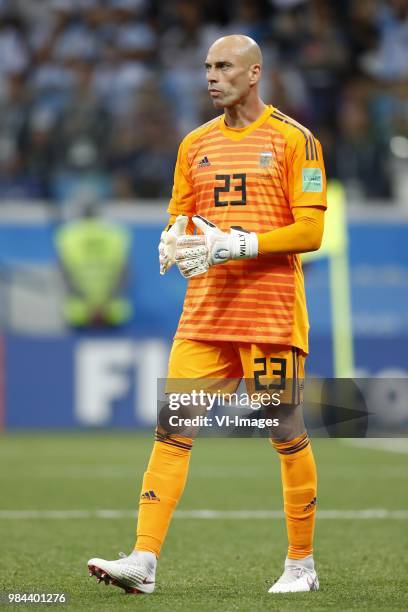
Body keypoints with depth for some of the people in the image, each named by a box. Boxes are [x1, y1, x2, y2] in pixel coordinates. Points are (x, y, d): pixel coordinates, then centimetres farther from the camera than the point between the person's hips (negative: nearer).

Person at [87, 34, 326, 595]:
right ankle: (143, 561, -11)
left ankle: (302, 565, 14)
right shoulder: (195, 145, 15)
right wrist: (173, 245, -4)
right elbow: (179, 223, 20)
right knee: (172, 428, -6)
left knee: (287, 435, 1)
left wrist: (237, 245, -18)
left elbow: (310, 231, -9)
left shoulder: (293, 140, -3)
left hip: (271, 312, -5)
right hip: (205, 311, 5)